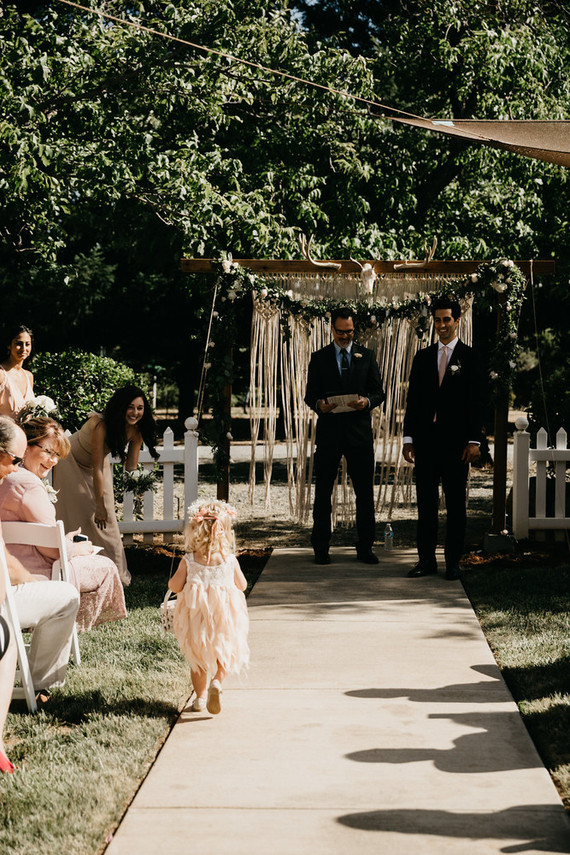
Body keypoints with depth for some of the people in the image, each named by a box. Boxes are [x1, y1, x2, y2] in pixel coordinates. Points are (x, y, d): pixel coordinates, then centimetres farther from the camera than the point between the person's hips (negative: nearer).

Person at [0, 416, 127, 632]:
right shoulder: (29, 484, -23)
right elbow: (51, 548, -21)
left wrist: (63, 540, 18)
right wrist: (77, 549, -1)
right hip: (34, 573, -10)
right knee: (105, 567, 9)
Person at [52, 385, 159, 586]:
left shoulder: (136, 430, -19)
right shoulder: (102, 425, -39)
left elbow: (130, 467, -16)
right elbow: (96, 469, -34)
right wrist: (100, 506, -30)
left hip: (98, 462, 6)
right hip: (72, 462, -6)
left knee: (107, 520, 4)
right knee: (78, 519, -5)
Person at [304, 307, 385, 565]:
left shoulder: (367, 356, 10)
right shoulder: (319, 358, 8)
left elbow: (379, 393, 8)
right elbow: (310, 395, 6)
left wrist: (367, 402, -14)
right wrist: (319, 404, -16)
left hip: (359, 431, 1)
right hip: (328, 432, 0)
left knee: (365, 493, 2)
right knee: (323, 492, 2)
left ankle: (365, 548, 10)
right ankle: (321, 548, 10)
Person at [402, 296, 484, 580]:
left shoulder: (469, 357, 2)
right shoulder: (423, 357, 12)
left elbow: (475, 402, -2)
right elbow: (413, 400, 11)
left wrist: (473, 440, -9)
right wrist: (409, 438, 5)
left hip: (455, 442, -3)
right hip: (426, 441, 3)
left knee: (455, 504, 3)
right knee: (426, 503, 5)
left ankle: (453, 562, 8)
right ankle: (426, 560, 11)